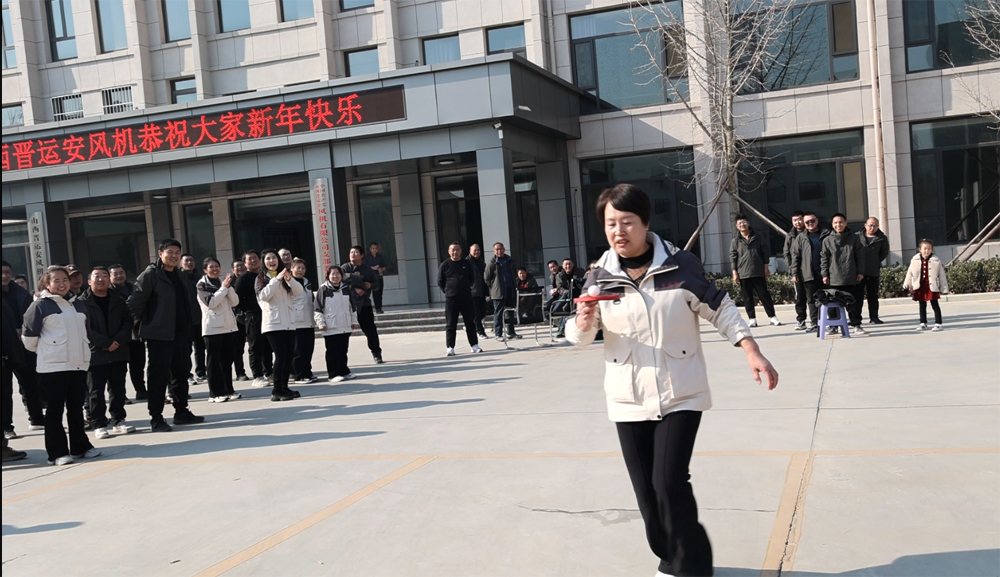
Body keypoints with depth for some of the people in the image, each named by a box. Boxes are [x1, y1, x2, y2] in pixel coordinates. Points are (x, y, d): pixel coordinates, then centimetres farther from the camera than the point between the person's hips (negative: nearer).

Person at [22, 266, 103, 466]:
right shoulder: (40, 306, -6)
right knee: (54, 410, -1)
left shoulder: (78, 305, 12)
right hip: (53, 367, -5)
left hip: (79, 364, 5)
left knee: (76, 408, 12)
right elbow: (29, 336, -4)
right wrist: (43, 351, 8)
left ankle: (80, 447, 20)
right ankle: (58, 452, 4)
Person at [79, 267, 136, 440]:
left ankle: (118, 420, 19)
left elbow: (127, 321, 6)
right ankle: (99, 424, 5)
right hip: (95, 354, -4)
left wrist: (119, 340, -11)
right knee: (96, 391, 0)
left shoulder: (118, 300, 10)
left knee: (118, 389, 10)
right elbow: (84, 328, -12)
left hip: (119, 352, 4)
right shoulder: (82, 302, -4)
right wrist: (106, 343, -17)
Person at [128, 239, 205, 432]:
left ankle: (181, 412, 23)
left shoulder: (181, 277, 15)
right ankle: (156, 418, 2)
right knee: (158, 376, -4)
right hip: (159, 335, -7)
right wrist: (147, 322, -4)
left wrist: (188, 328, 15)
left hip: (181, 334, 8)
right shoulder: (150, 275, -9)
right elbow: (136, 303, -14)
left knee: (181, 373, 13)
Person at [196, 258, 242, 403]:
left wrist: (229, 287, -7)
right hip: (213, 328, -5)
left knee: (227, 359, 7)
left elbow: (235, 302, 6)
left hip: (228, 326, 6)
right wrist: (224, 287, -12)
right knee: (213, 361, -4)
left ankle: (229, 390, 12)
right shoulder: (202, 285, -1)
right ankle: (215, 393, -4)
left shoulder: (223, 282, 15)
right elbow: (210, 302, -15)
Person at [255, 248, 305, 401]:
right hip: (273, 323, -5)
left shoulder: (284, 276, 15)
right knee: (281, 355, -13)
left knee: (289, 355, 4)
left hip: (288, 322, 5)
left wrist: (290, 279, -16)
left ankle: (284, 387, 12)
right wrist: (276, 279, -18)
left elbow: (299, 291, 1)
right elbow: (263, 295, -13)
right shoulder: (261, 278, 4)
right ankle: (276, 390, -10)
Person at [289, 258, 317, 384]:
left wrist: (313, 320, 18)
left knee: (308, 350, 8)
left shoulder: (307, 283, 17)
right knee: (298, 351, -3)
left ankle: (307, 373, 17)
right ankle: (299, 375, 3)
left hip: (308, 323, 7)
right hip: (296, 323, -7)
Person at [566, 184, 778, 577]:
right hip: (629, 401, 3)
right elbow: (579, 337, 4)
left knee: (670, 483, -12)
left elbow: (720, 310, 3)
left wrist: (753, 353, -4)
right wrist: (583, 322, -18)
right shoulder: (601, 276, -3)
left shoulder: (680, 264, -8)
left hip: (681, 395, -3)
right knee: (646, 491, 9)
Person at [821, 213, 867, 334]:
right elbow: (824, 259, 4)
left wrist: (860, 272, 1)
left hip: (851, 278, 0)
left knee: (854, 302, 4)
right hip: (834, 279, 0)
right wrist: (825, 274, -1)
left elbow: (860, 256, 4)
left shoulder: (854, 238, 3)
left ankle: (856, 324, 14)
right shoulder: (827, 240, 3)